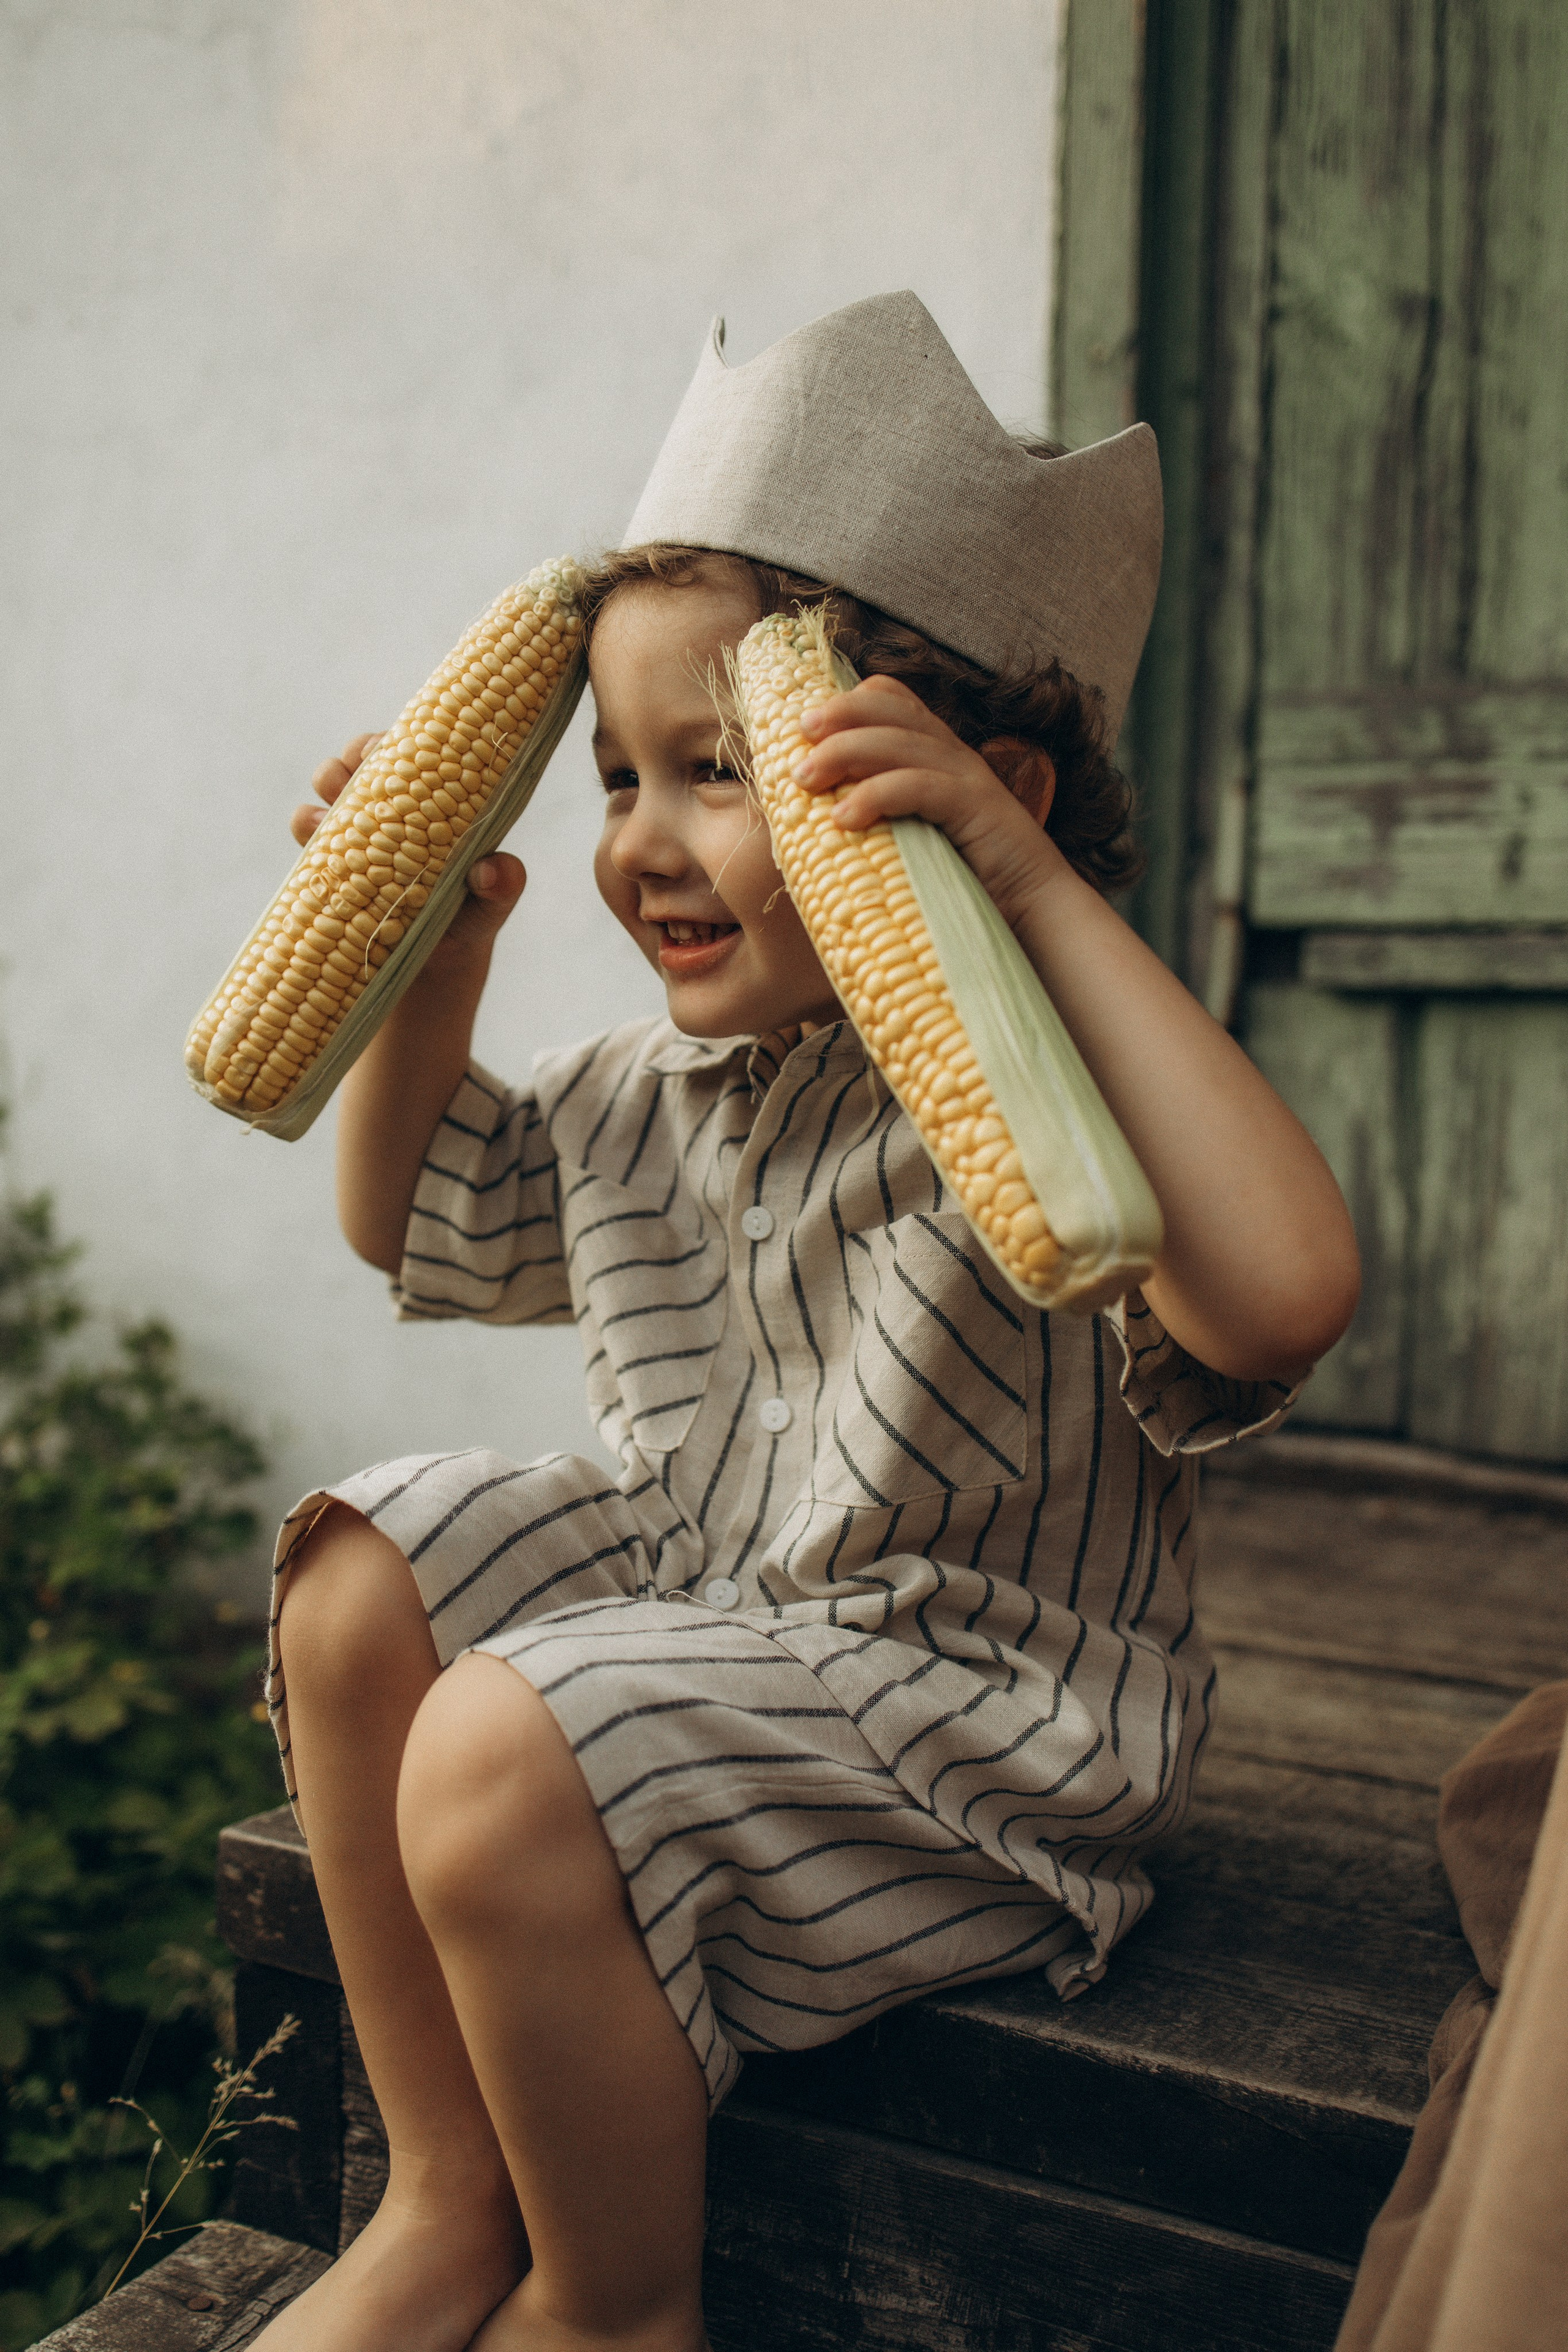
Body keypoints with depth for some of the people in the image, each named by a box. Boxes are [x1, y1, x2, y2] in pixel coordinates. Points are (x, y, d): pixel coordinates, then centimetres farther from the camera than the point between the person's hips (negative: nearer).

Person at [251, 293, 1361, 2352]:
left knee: (504, 1761, -25)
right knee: (359, 1572, -5)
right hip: (700, 1609, 8)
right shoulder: (652, 1091, 4)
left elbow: (1284, 1296, -44)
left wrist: (1043, 892, -42)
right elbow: (412, 1214, 22)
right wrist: (435, 956, 5)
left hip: (972, 1731, -8)